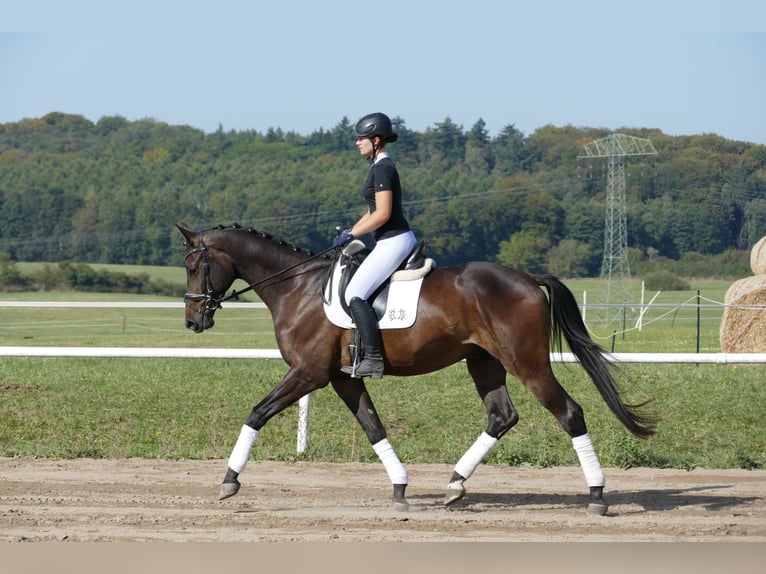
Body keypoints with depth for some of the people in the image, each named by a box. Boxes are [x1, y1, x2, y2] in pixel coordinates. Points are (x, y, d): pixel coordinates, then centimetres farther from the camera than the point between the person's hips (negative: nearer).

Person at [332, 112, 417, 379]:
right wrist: (349, 231, 13)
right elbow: (374, 210, 23)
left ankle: (373, 359, -19)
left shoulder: (382, 168, -15)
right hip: (399, 240, 11)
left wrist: (351, 235, -15)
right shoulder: (380, 166, 17)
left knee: (355, 294, -14)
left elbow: (382, 214, -21)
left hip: (393, 242, -11)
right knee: (357, 291, 17)